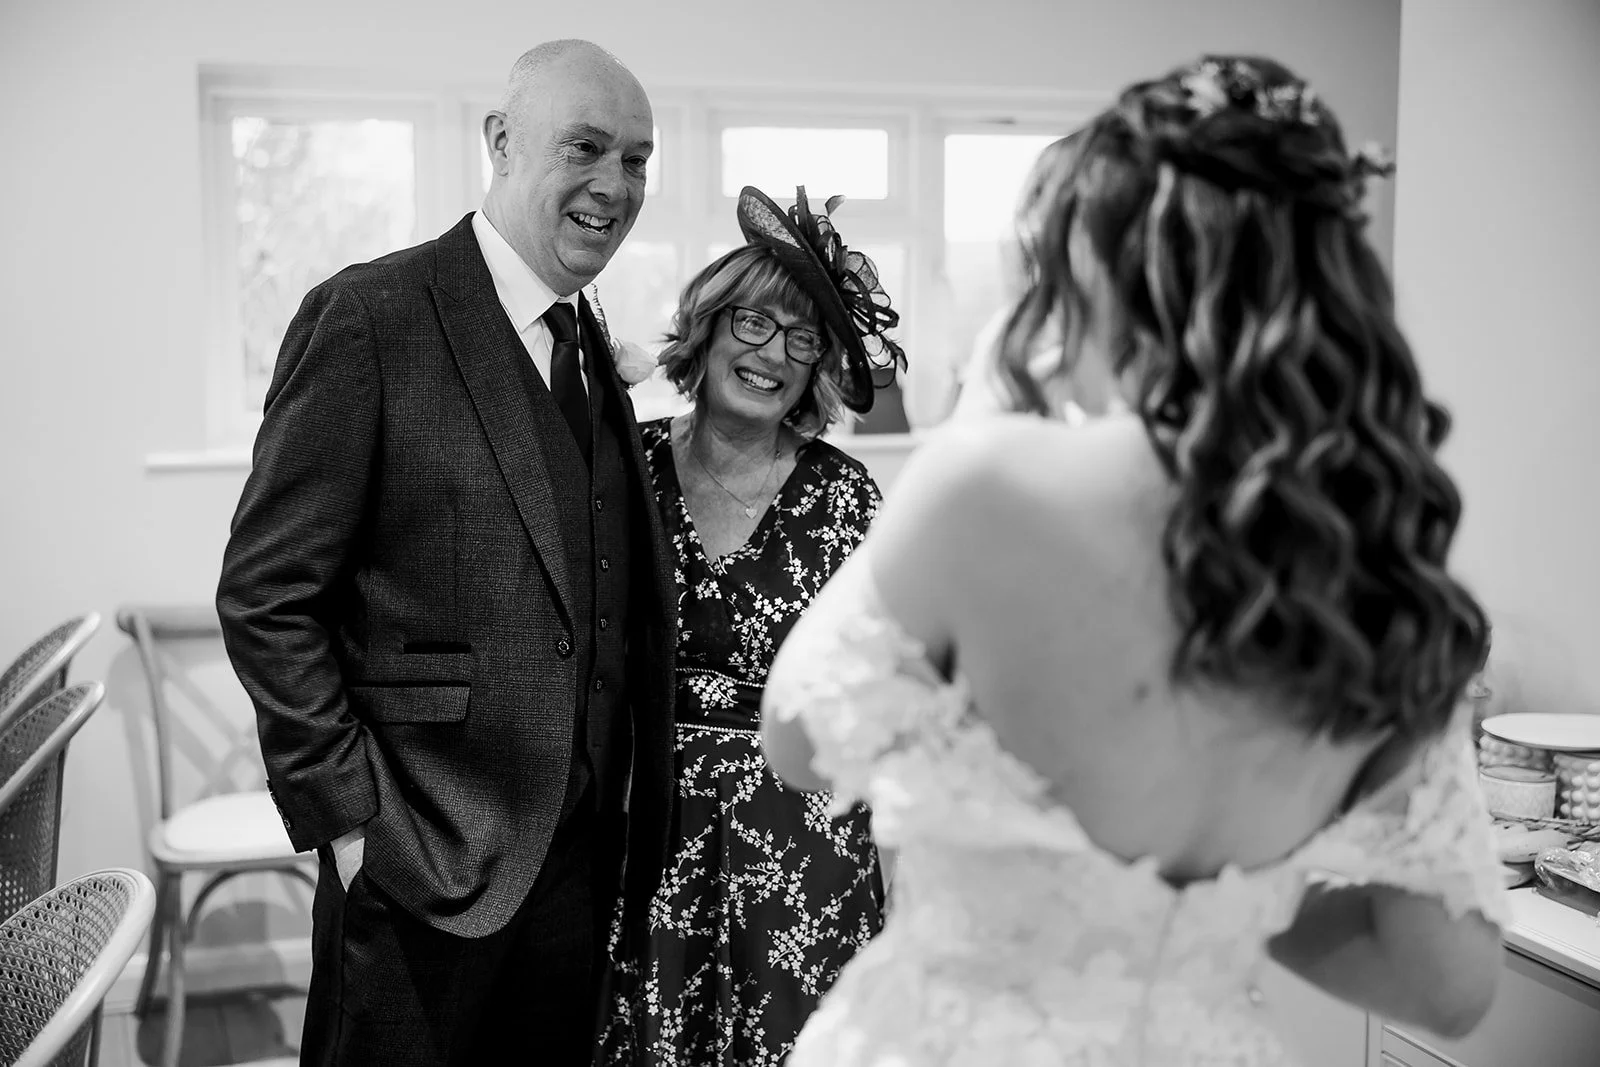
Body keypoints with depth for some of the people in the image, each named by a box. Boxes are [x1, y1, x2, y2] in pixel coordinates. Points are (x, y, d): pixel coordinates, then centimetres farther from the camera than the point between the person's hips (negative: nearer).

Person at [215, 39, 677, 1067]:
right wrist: (351, 818, -14)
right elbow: (265, 597, -12)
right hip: (421, 863, -6)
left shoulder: (588, 340, 11)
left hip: (583, 856, 7)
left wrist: (644, 814, 8)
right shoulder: (369, 316, -11)